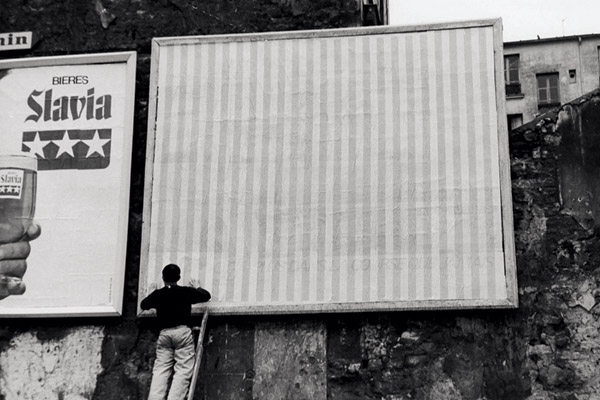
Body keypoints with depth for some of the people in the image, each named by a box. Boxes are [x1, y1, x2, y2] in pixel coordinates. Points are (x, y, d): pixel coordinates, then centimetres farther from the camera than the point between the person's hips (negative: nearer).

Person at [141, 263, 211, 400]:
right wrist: (197, 287, 36)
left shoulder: (158, 294, 7)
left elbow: (143, 305, 26)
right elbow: (206, 295, 17)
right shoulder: (186, 292, 3)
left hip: (164, 333, 3)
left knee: (160, 369, 4)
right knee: (183, 370, -4)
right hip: (182, 331, -3)